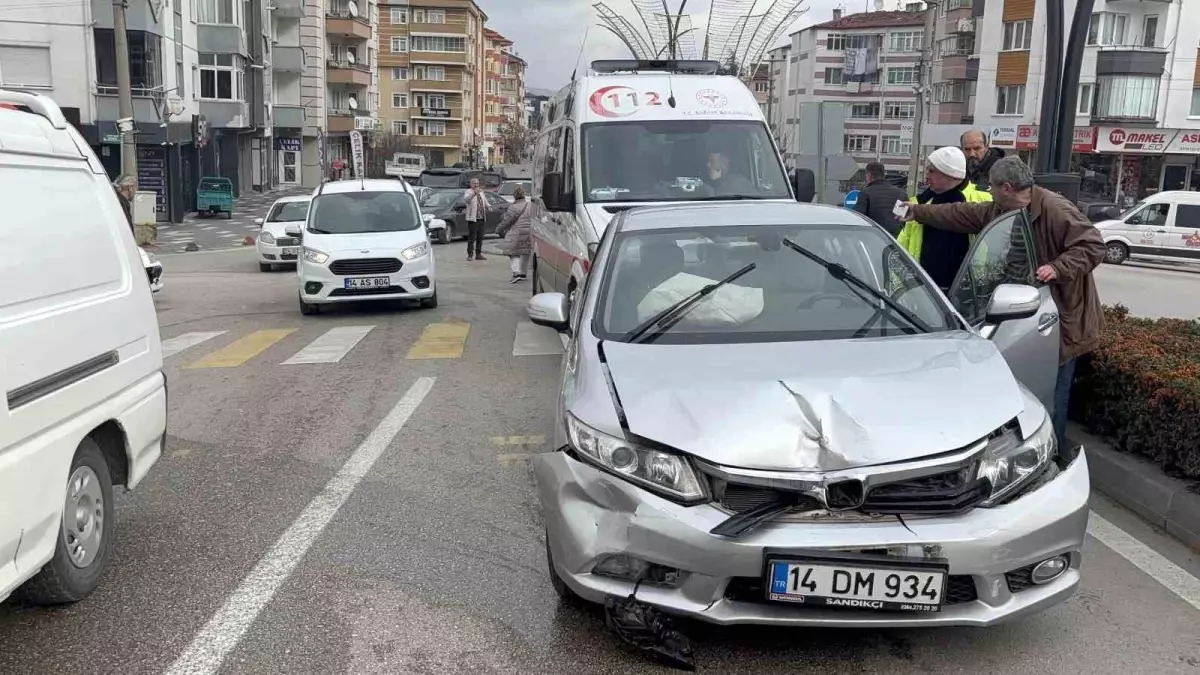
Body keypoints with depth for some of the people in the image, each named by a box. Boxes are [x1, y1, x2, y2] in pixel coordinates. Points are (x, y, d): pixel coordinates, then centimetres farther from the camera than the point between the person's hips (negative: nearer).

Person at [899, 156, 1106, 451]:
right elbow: (960, 214, 21)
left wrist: (1058, 267, -32)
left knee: (1052, 397, -3)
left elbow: (1093, 246, -20)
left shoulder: (1055, 209, -17)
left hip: (1062, 318, -8)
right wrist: (916, 211, 27)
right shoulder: (999, 211, 9)